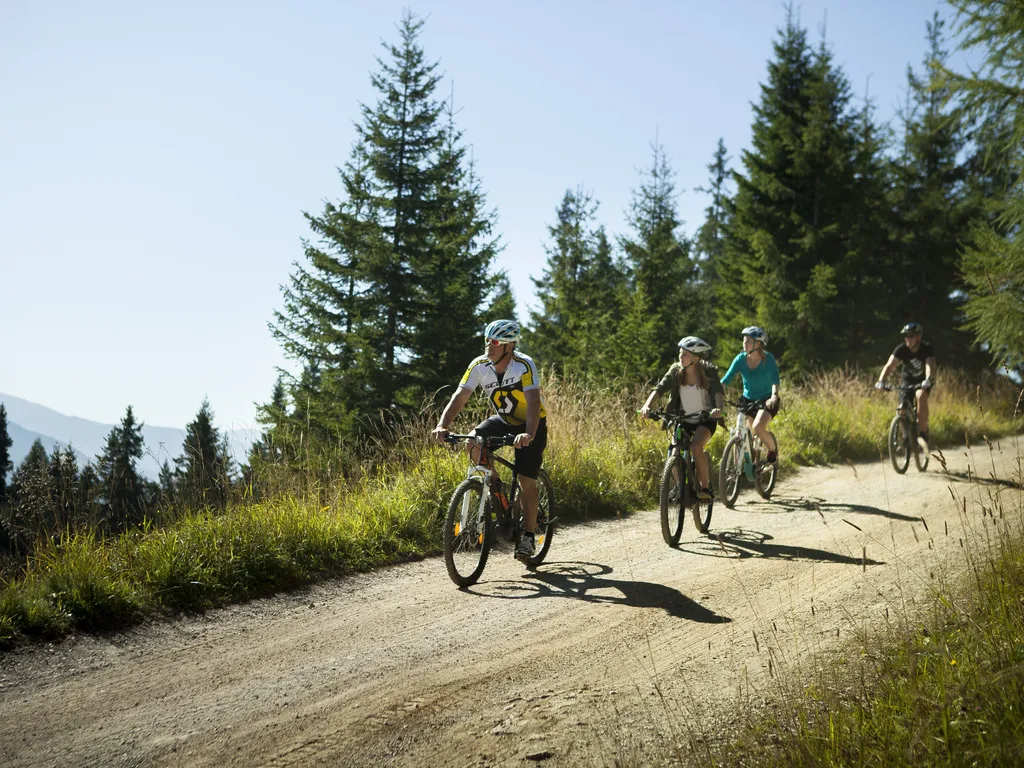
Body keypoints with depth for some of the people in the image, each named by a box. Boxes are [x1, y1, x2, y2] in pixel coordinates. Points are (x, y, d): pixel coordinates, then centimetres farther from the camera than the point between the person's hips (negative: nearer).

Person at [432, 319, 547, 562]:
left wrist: (529, 434, -57)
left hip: (531, 425, -4)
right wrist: (442, 425, -40)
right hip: (503, 420, 4)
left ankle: (528, 537, 5)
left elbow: (533, 401, -40)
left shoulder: (524, 365, -29)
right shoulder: (479, 365, -17)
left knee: (527, 482, -10)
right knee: (473, 442, -24)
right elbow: (459, 397, -24)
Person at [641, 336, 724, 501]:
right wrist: (647, 405, -36)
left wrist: (718, 407, -51)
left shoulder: (708, 371, -14)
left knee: (695, 446, -29)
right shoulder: (676, 371, -7)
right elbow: (660, 388, -17)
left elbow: (717, 392, -29)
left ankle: (705, 487, -16)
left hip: (705, 419, -4)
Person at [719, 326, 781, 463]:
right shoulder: (740, 359, -7)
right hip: (748, 400, 4)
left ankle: (773, 449, 2)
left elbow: (775, 380, -26)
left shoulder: (768, 359, -15)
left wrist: (774, 396, -45)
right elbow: (726, 379, -12)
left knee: (757, 427, -26)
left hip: (766, 400, -4)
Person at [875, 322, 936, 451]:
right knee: (903, 408, -14)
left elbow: (930, 366, -40)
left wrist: (928, 380, -61)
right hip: (908, 379, 3)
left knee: (921, 396, -33)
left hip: (923, 381, -3)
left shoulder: (927, 349, -25)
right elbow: (889, 365, -30)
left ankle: (922, 434, -28)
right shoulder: (901, 349, -20)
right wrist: (881, 381, -48)